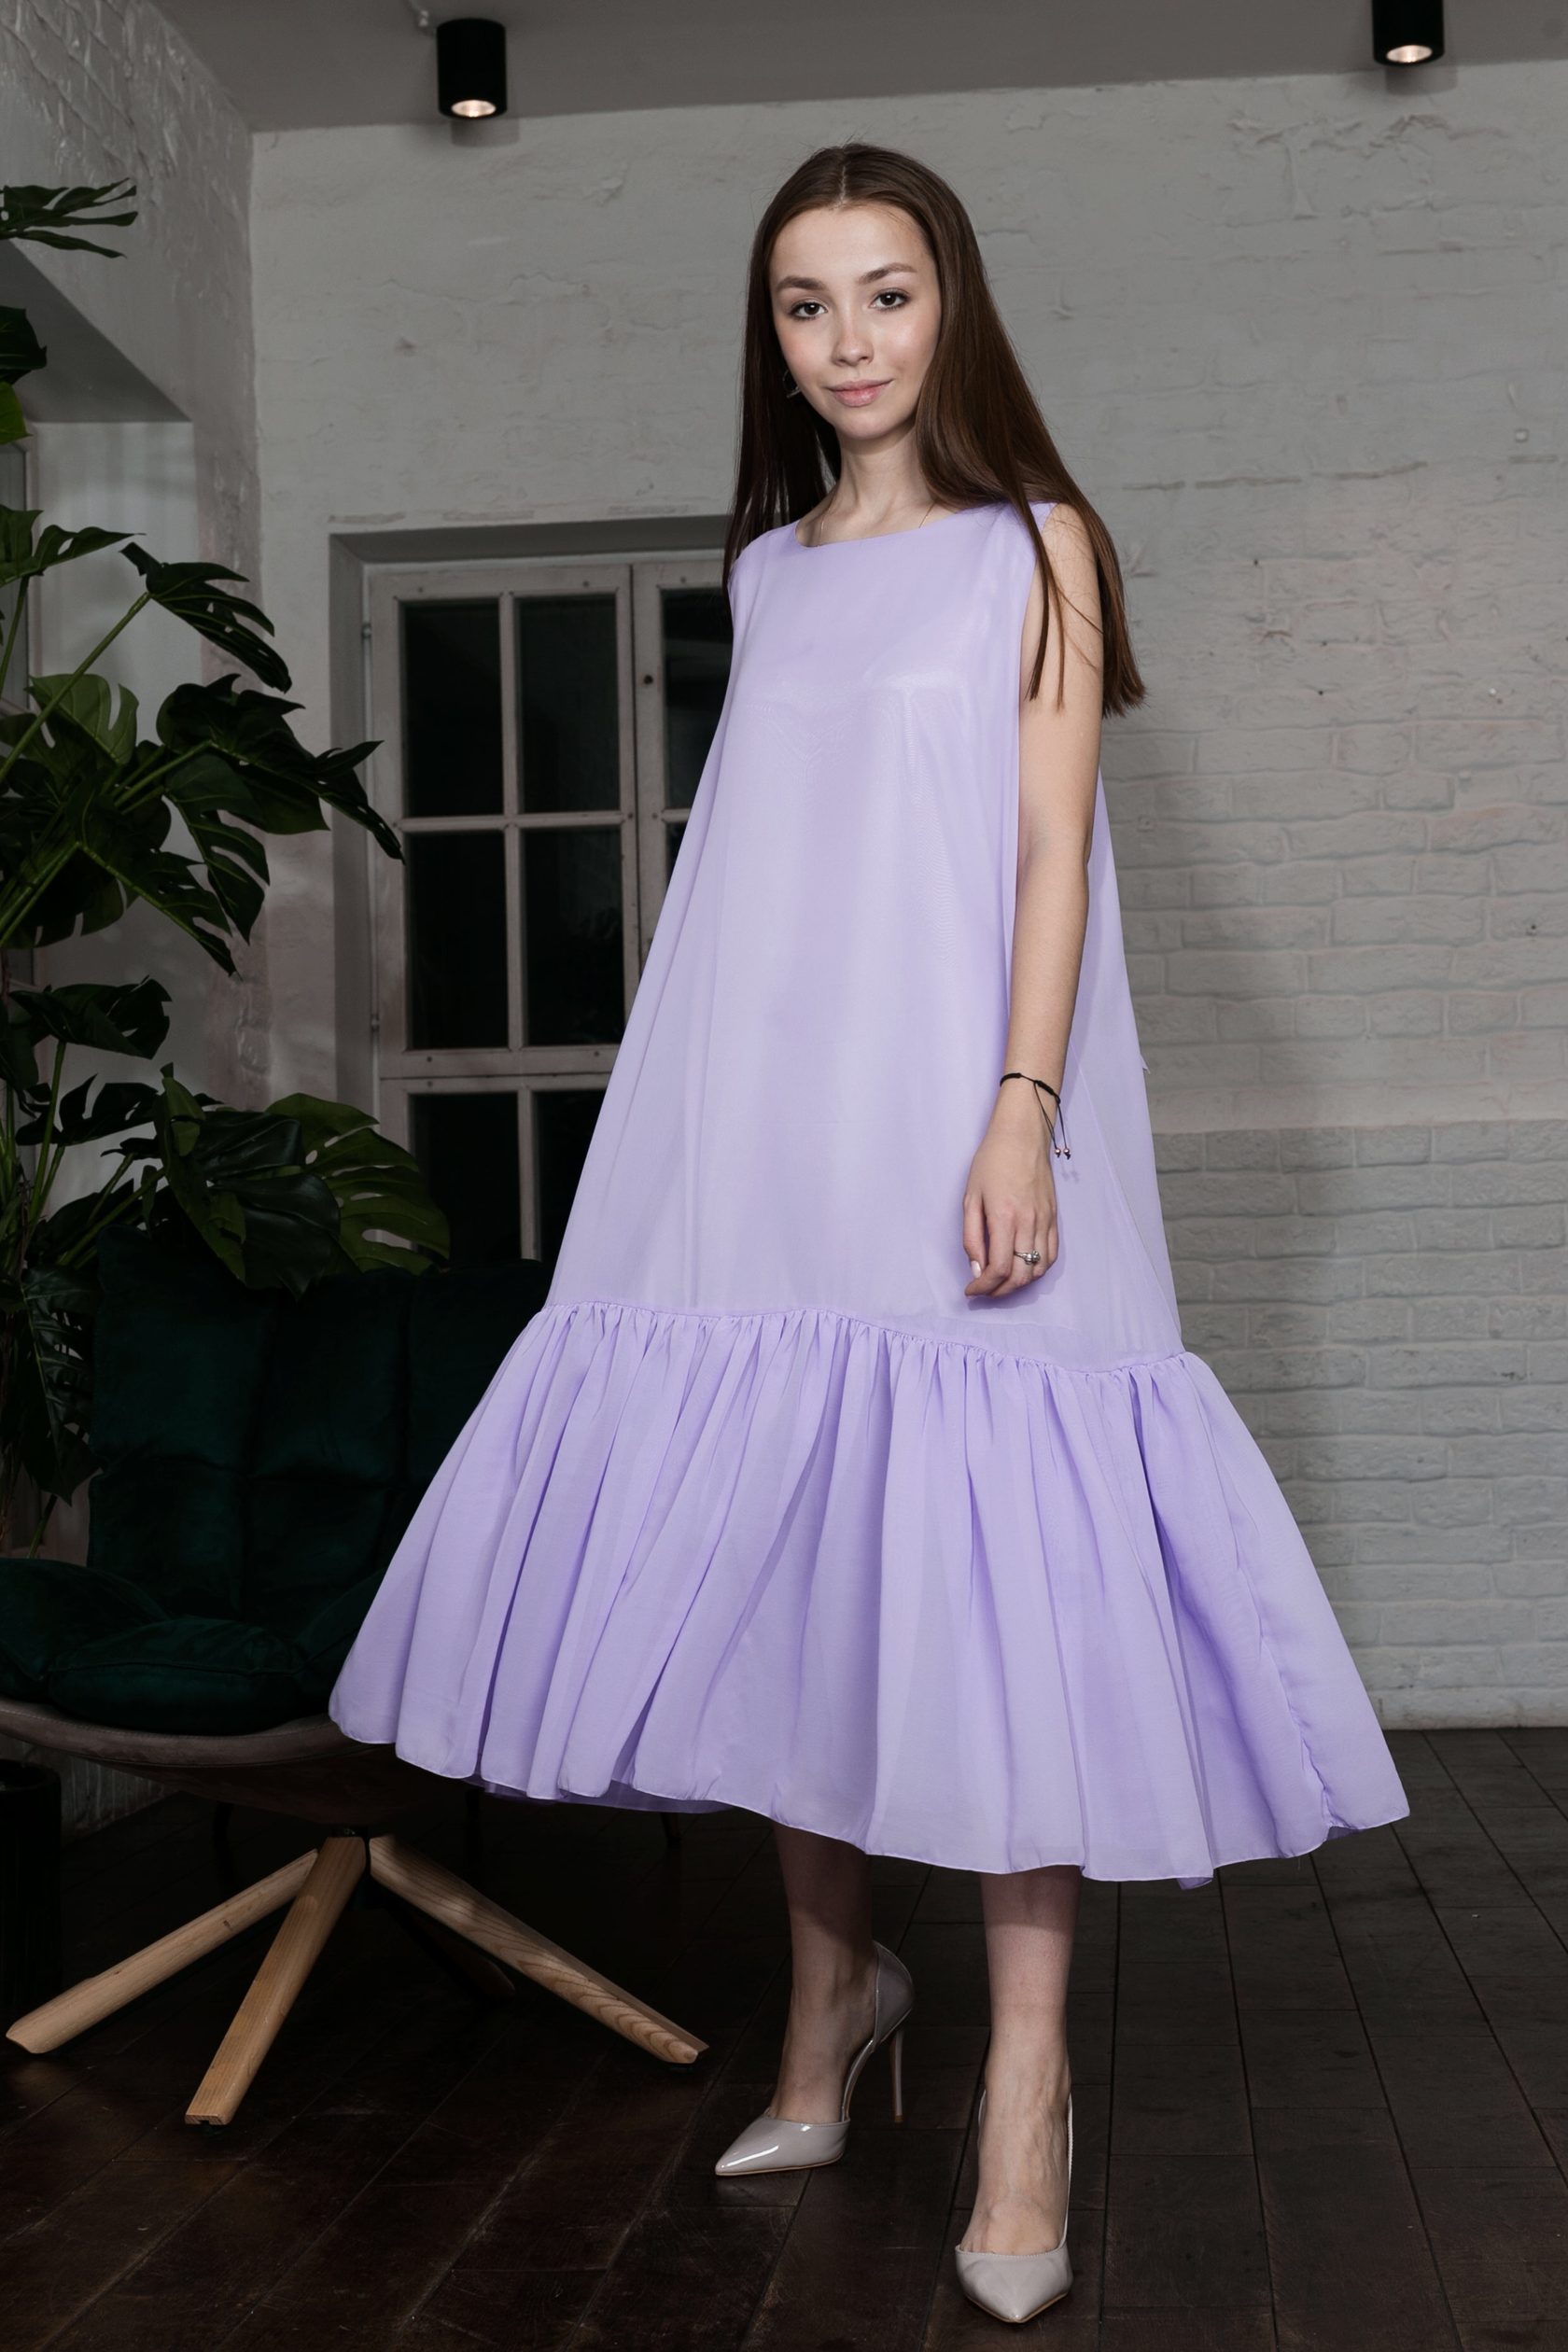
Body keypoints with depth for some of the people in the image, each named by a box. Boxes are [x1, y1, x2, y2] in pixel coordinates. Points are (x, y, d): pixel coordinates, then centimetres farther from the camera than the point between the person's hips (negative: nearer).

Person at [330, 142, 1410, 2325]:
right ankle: (834, 1981, 21)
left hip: (953, 1118, -4)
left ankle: (1028, 2079, 0)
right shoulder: (769, 572, 17)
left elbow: (1053, 846, -3)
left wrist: (1024, 1117, -15)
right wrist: (711, 1126, 13)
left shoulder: (1035, 548, 5)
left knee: (987, 1558, -8)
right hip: (755, 1123, 5)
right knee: (761, 1551, 4)